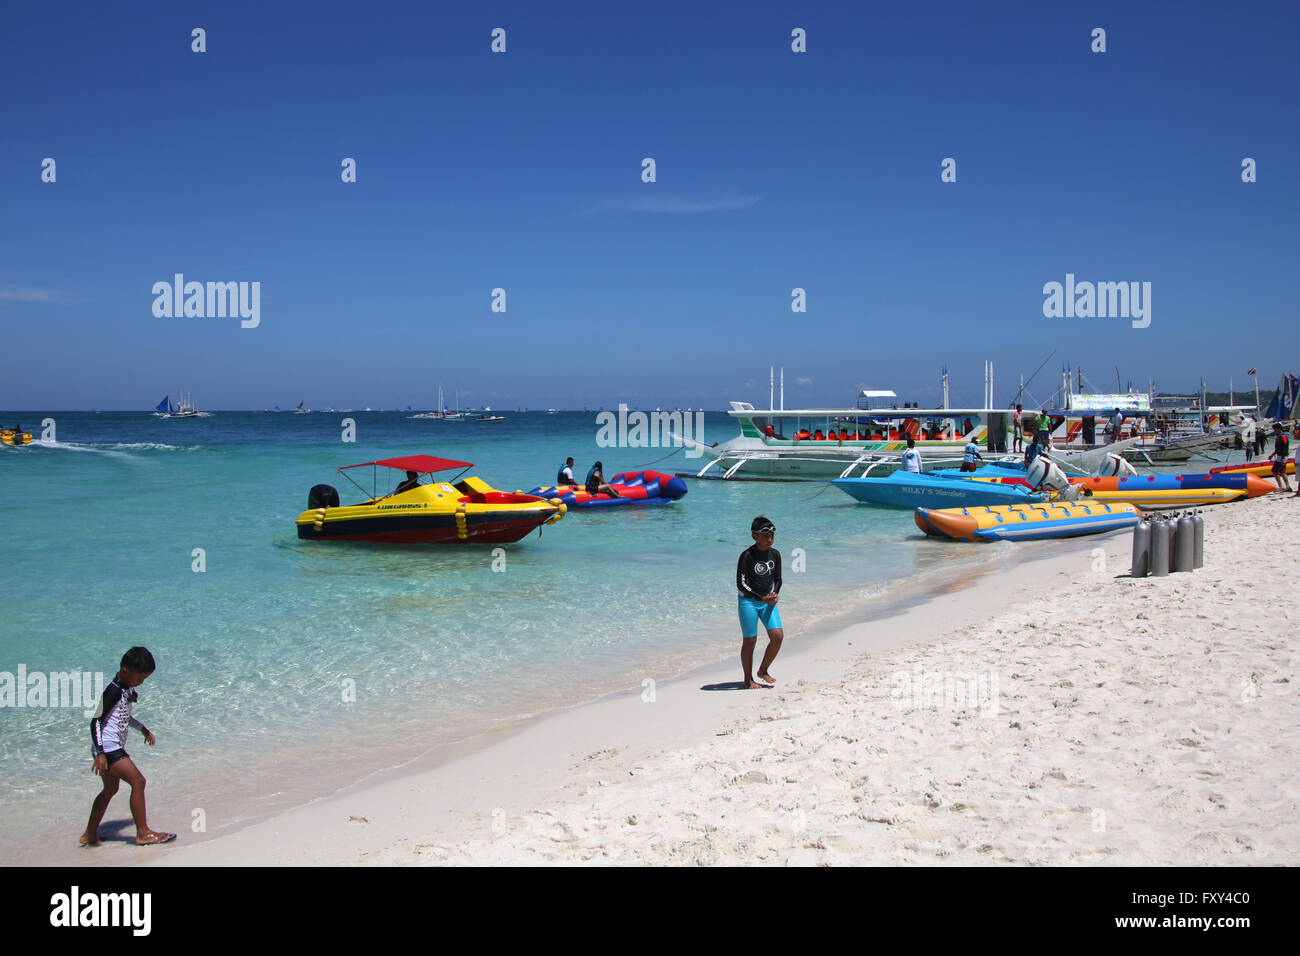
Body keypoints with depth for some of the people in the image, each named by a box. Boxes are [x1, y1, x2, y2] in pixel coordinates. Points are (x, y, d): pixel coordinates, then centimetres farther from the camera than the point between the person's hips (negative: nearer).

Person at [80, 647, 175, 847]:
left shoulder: (127, 689, 12)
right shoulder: (113, 691, -18)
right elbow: (96, 721, -21)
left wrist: (143, 729, 24)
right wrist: (100, 754, -25)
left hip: (114, 748, 11)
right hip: (107, 747, -11)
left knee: (110, 789, 20)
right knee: (138, 781, -13)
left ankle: (90, 836, 30)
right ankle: (143, 833, -8)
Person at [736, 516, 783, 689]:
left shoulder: (775, 554, 1)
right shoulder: (747, 556, -17)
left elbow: (777, 579, 12)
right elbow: (741, 584, -17)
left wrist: (775, 594, -9)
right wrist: (762, 598, -21)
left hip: (768, 600, 5)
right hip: (748, 601, -5)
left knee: (778, 636, -4)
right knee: (750, 640, -1)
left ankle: (763, 670, 17)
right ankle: (748, 679, 14)